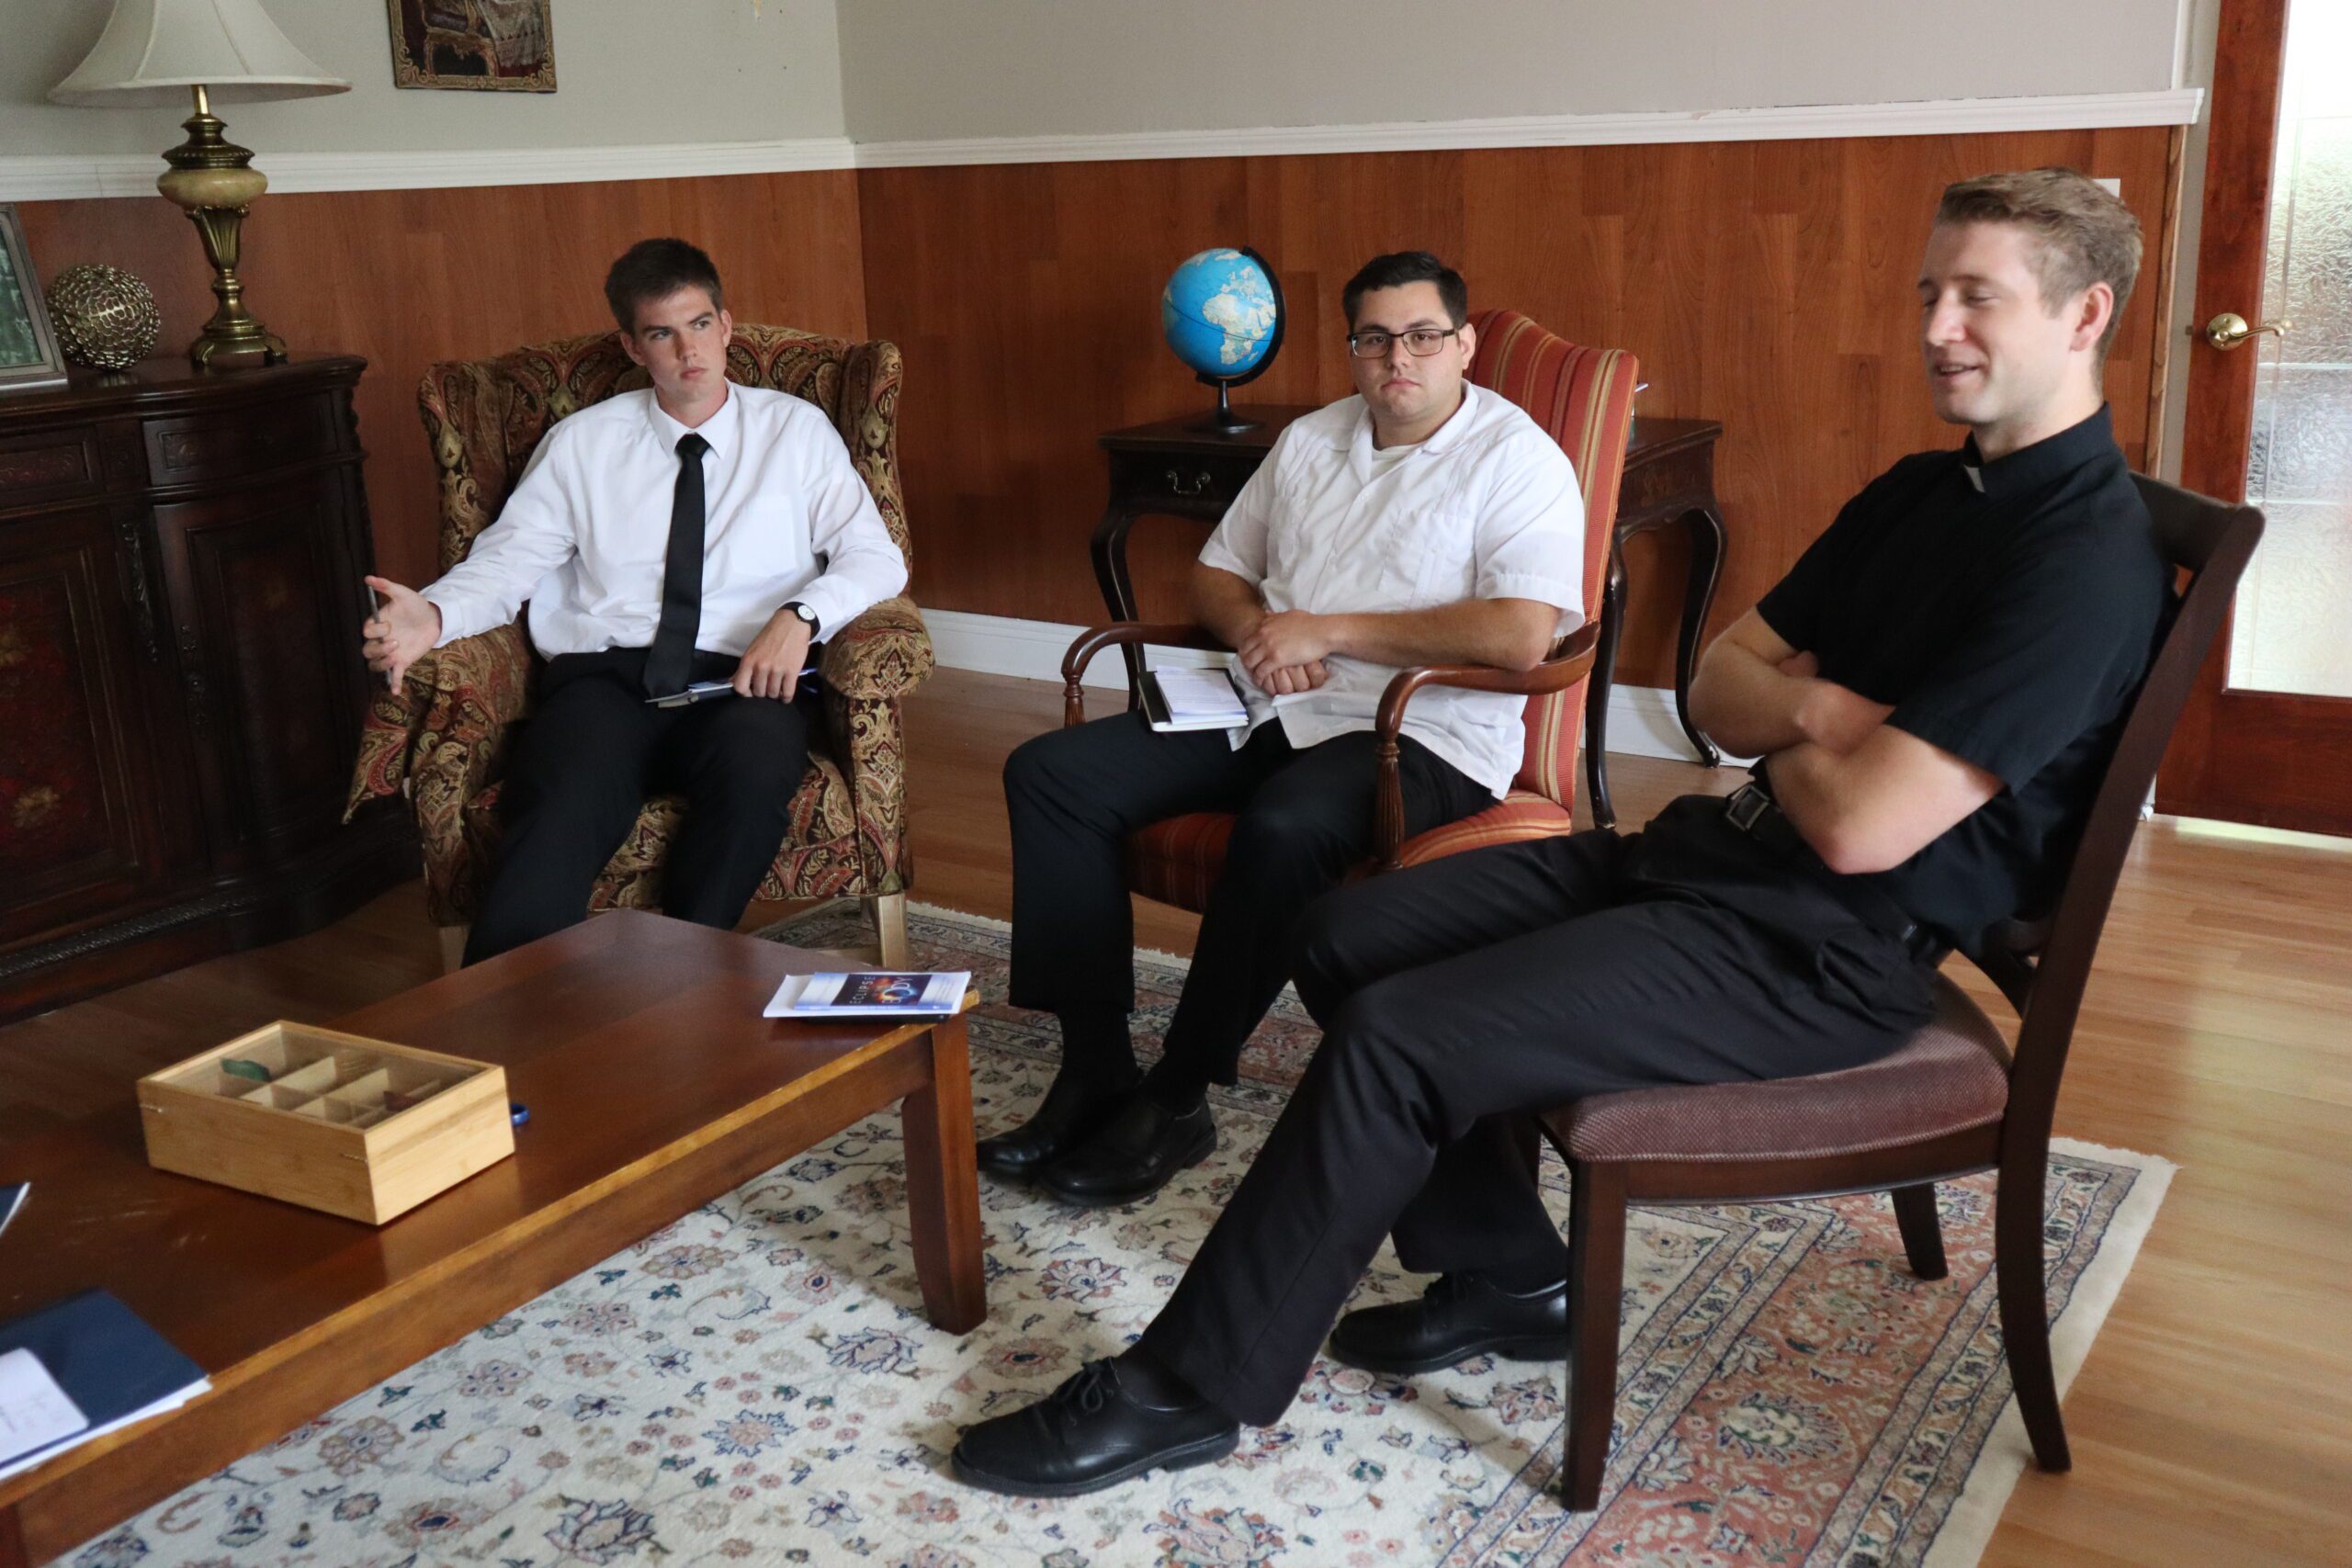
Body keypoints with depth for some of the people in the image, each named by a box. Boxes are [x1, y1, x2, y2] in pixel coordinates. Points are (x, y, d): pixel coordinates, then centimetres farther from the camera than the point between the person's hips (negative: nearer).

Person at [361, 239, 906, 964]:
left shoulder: (797, 430, 15)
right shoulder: (582, 442, 18)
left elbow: (875, 557, 7)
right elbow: (506, 560, 11)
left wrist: (799, 616, -14)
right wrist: (432, 616, -11)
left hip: (745, 682, 0)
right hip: (604, 678, 1)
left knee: (753, 770, -38)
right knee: (562, 812, -33)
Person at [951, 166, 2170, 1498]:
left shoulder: (2089, 555, -17)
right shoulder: (1923, 491, 14)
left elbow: (1861, 828, -24)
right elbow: (1718, 685, 13)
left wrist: (1781, 732, -2)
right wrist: (1812, 711, -10)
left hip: (1824, 949, -10)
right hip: (1710, 851, 10)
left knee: (1393, 1040, -20)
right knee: (1348, 940, 3)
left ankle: (1191, 1388, -3)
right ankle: (1507, 1277, 16)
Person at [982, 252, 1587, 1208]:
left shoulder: (1517, 461, -4)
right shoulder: (1309, 441, 18)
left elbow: (1521, 636, -20)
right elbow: (1215, 574, 23)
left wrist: (1326, 632, -14)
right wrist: (1255, 631, -3)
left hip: (1422, 734, -6)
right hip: (1267, 709, 7)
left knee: (1284, 827, -39)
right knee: (1051, 774, -11)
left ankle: (1176, 1100, -20)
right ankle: (1095, 1070, -12)